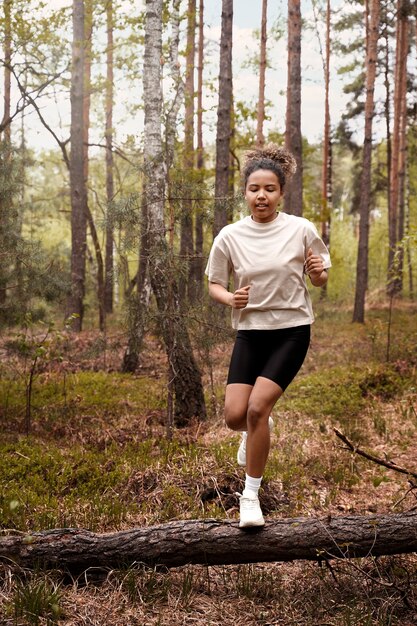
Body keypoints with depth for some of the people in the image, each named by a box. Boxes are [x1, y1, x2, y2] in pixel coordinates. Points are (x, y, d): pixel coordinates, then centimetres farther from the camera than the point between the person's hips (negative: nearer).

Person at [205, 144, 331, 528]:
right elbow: (215, 284, 7)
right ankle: (259, 429, 35)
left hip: (291, 330, -2)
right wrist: (230, 298, -16)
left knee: (257, 407, -15)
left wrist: (318, 272, -19)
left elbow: (319, 281, 5)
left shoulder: (301, 230, -6)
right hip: (250, 331, 3)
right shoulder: (230, 236, -3)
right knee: (235, 416, -5)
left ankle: (251, 495, 4)